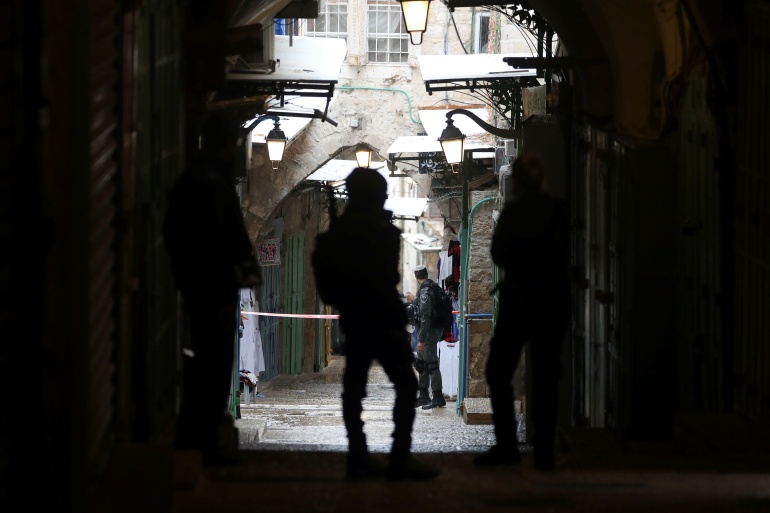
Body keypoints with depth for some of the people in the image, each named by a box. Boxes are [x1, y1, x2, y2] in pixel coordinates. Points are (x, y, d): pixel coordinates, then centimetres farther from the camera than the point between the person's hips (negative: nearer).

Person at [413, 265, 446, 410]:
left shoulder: (425, 291, -18)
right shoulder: (434, 287, 11)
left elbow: (425, 316, -23)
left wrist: (422, 339, -22)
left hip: (429, 331, -10)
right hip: (436, 330, 10)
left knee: (431, 364, -5)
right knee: (421, 364, 16)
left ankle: (438, 398, -2)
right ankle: (423, 396, 23)